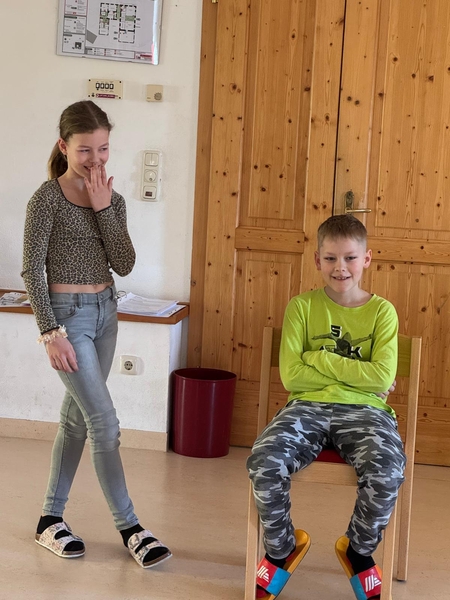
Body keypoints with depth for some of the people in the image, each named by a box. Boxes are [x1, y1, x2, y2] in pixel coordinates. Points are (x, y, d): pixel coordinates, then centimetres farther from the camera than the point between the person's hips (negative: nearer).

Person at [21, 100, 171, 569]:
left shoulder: (111, 199, 5)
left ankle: (50, 519, 24)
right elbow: (32, 270, -12)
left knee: (76, 419, 12)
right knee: (105, 424, -8)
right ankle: (129, 527, 2)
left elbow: (124, 265, -4)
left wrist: (103, 208, -12)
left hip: (104, 312, 7)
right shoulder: (47, 200, -11)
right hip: (67, 314, -6)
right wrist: (51, 333, -16)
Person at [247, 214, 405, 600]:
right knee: (264, 463, -28)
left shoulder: (382, 311, 6)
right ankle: (281, 549, 4)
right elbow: (291, 375, -4)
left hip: (364, 410, 0)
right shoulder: (302, 306, 6)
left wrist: (319, 358, -8)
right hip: (308, 407, 1)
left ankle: (359, 551, 2)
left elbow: (382, 377, -9)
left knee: (387, 473, -32)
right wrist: (355, 375, -7)